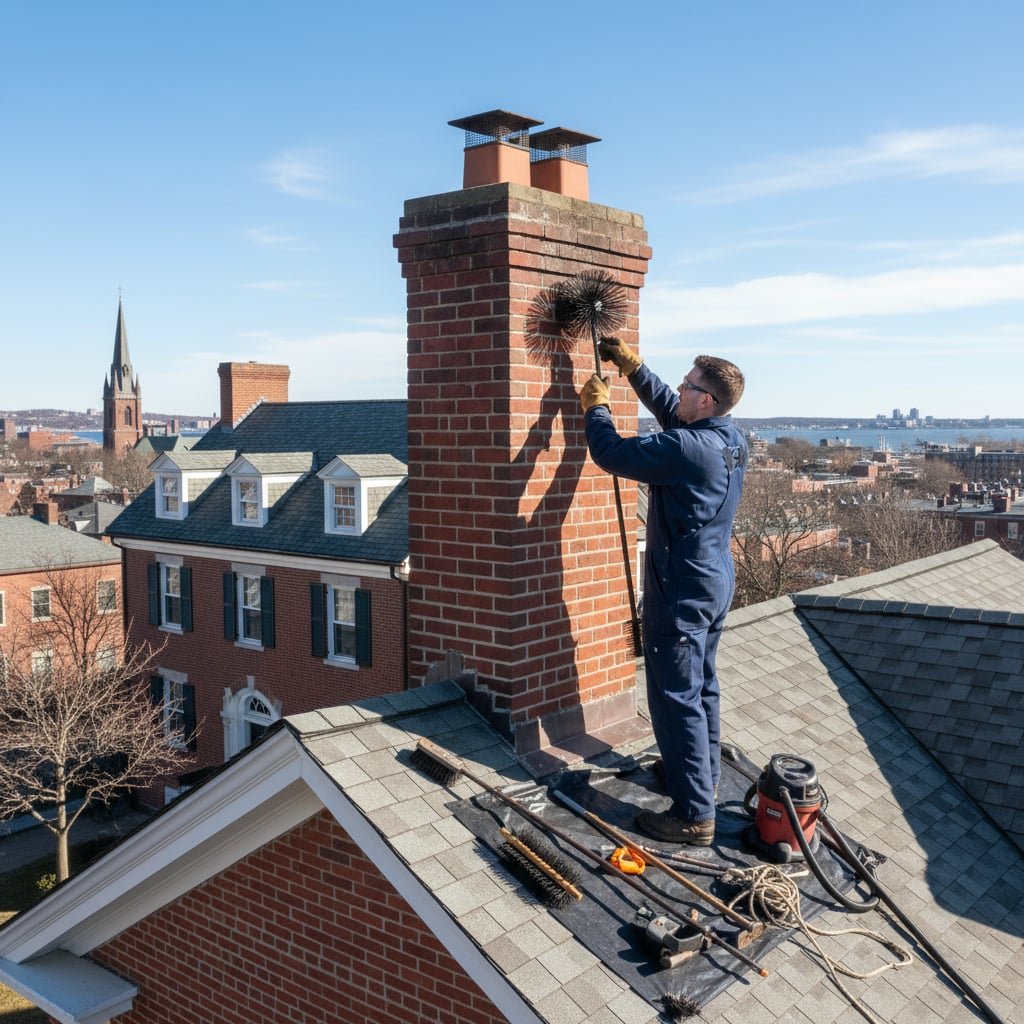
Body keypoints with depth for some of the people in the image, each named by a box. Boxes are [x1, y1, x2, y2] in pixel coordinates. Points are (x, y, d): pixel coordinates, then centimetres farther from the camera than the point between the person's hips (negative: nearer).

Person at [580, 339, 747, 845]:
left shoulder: (685, 448, -25)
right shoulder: (731, 439, 3)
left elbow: (609, 453, -18)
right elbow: (669, 409, 19)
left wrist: (596, 404, -1)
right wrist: (631, 364, 17)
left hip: (681, 591, -10)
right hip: (716, 581, 10)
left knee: (677, 698, -4)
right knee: (701, 686, 22)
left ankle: (694, 814, 1)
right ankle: (703, 775, 38)